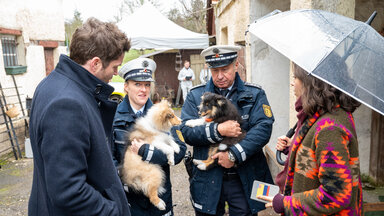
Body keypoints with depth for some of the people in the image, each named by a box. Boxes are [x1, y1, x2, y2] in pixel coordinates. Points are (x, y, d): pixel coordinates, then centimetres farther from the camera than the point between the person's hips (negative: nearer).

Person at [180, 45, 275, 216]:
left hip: (244, 180, 0)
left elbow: (263, 128, -13)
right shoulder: (196, 96, 2)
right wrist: (218, 130, -22)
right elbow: (186, 131, -8)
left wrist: (234, 154, -21)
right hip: (207, 180, 1)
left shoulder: (255, 94, 1)